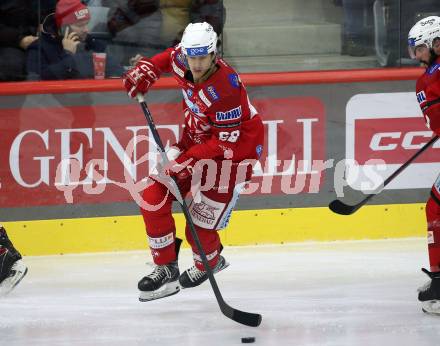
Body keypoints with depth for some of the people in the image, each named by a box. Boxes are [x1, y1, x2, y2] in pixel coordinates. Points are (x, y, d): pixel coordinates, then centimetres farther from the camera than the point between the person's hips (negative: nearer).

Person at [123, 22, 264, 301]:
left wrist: (190, 160, -31)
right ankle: (166, 270, 6)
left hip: (234, 149, -8)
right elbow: (168, 57, 15)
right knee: (154, 198, -3)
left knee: (200, 227, -6)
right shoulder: (182, 59, -13)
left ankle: (209, 262, 28)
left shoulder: (226, 89, -34)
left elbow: (226, 142, -29)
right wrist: (146, 70, -2)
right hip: (196, 139, 8)